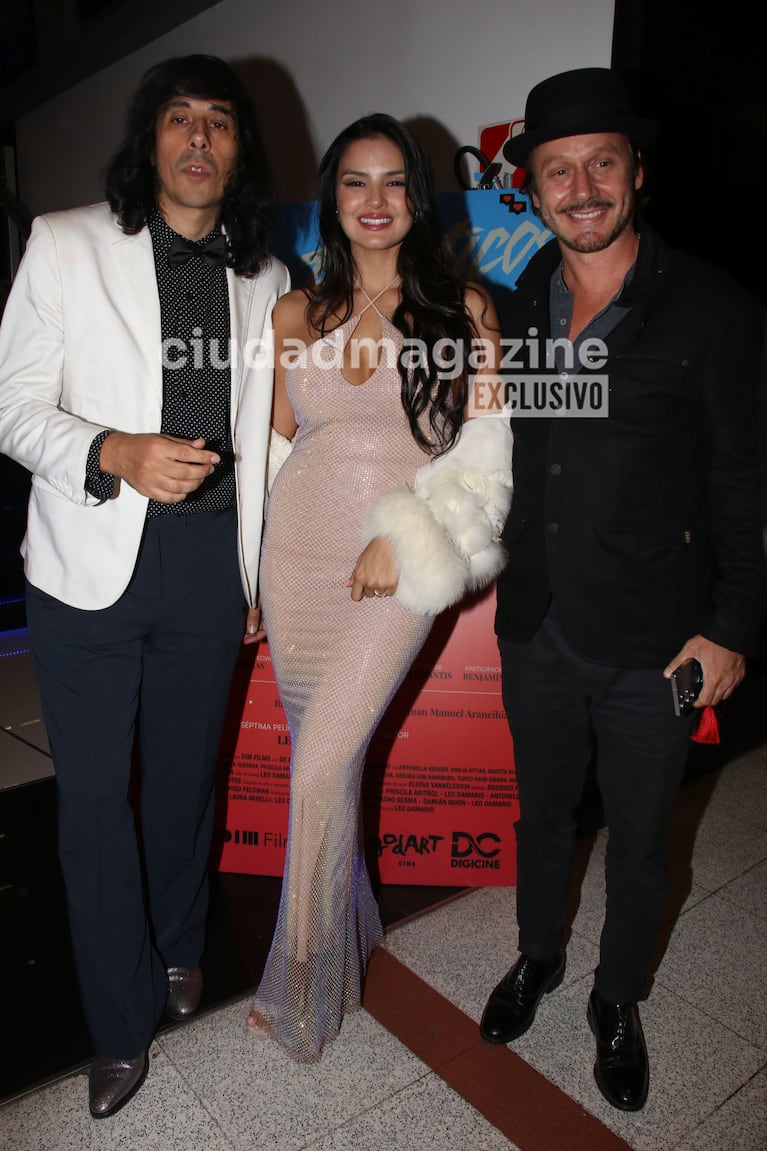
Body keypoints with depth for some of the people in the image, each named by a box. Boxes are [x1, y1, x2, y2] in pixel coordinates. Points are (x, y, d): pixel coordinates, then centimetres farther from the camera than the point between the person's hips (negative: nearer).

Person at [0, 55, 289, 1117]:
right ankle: (122, 1026, 28)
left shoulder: (263, 280, 10)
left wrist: (262, 574, 12)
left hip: (209, 560, 3)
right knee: (95, 796, 6)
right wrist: (114, 455, -23)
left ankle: (181, 952, 43)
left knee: (187, 773, 17)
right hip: (90, 563, -2)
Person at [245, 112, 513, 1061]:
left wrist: (405, 541, -12)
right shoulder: (296, 315, 9)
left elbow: (483, 454, -2)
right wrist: (249, 566, 11)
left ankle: (301, 987, 18)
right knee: (327, 760, 12)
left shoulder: (463, 308, 1)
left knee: (317, 775, -7)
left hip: (394, 572, -3)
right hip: (297, 557, 4)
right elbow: (277, 445, 14)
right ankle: (348, 939, 37)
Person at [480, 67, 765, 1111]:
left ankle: (618, 1003, 42)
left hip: (654, 642, -3)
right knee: (542, 812, 22)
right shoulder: (516, 307, 4)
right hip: (537, 629, 4)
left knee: (639, 840, 15)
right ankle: (538, 959, 49)